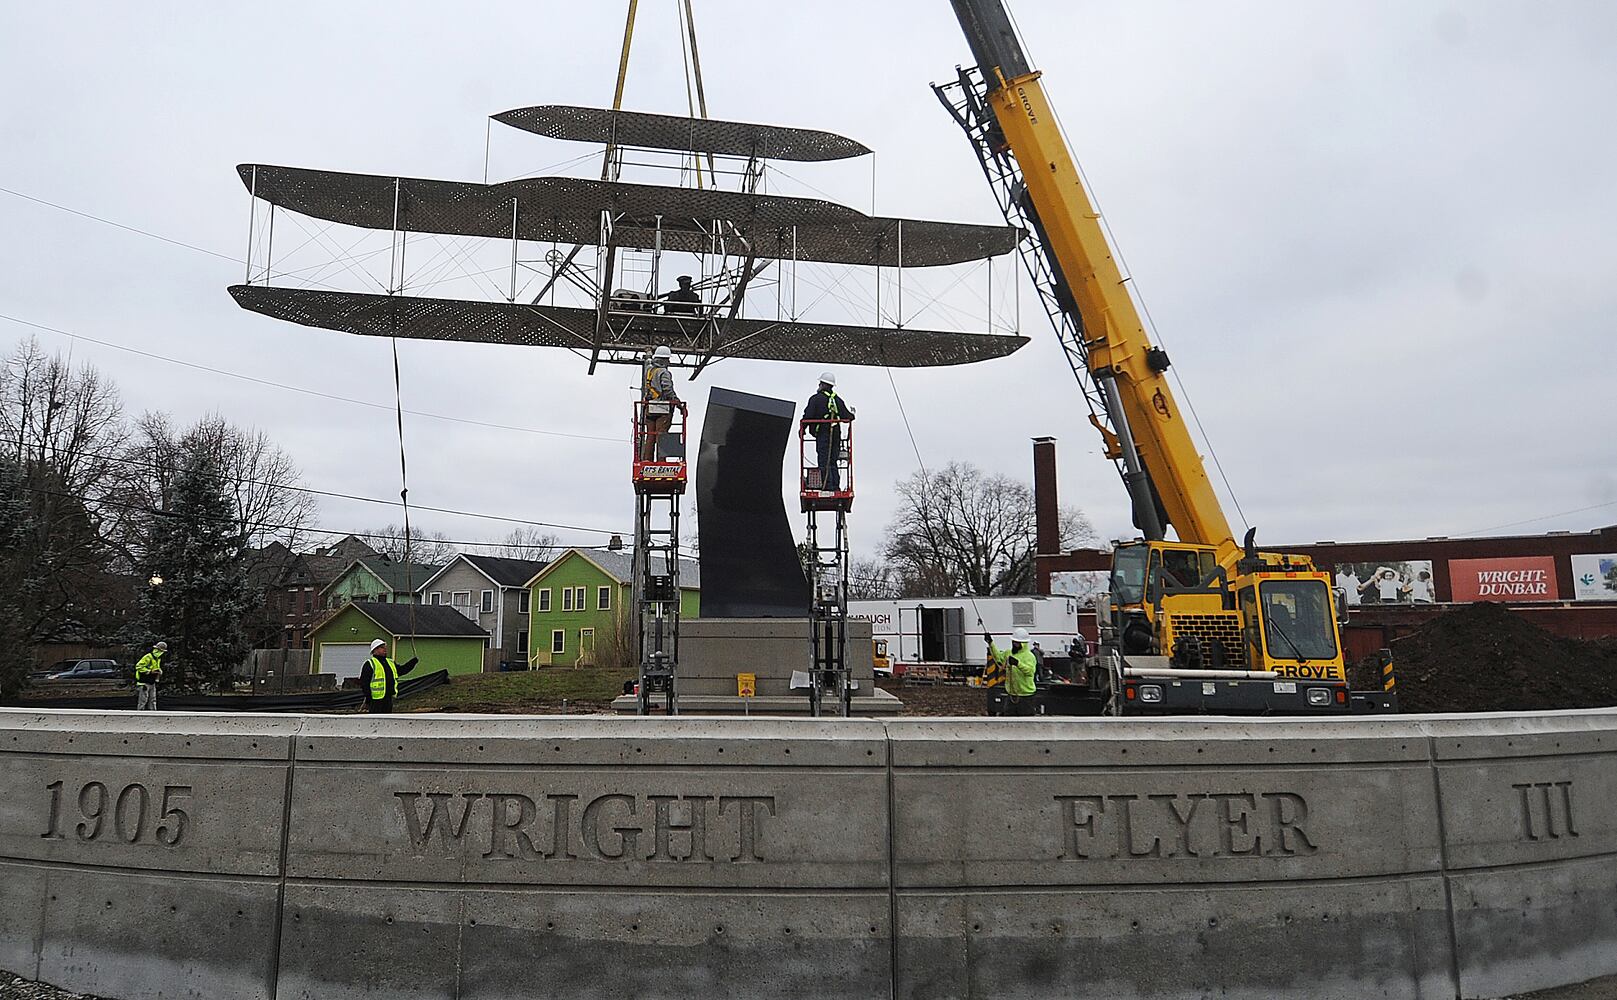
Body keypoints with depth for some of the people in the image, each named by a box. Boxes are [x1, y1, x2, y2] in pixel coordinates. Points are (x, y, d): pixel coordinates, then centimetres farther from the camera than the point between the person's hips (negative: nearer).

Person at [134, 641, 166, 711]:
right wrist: (150, 671, -23)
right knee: (142, 700, -7)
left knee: (152, 700, 10)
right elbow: (138, 666, -21)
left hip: (152, 683, 8)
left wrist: (159, 671, 5)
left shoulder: (158, 659, 14)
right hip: (144, 683, -8)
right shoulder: (148, 657, -14)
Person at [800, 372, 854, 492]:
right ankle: (836, 487, 6)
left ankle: (827, 486, -12)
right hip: (836, 433, 6)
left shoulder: (816, 399, -4)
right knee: (833, 461, 10)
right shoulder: (838, 399, 11)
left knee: (824, 461, -6)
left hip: (823, 434, -5)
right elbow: (847, 417, 10)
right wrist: (852, 414, 33)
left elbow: (808, 416, -7)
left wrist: (801, 428, 7)